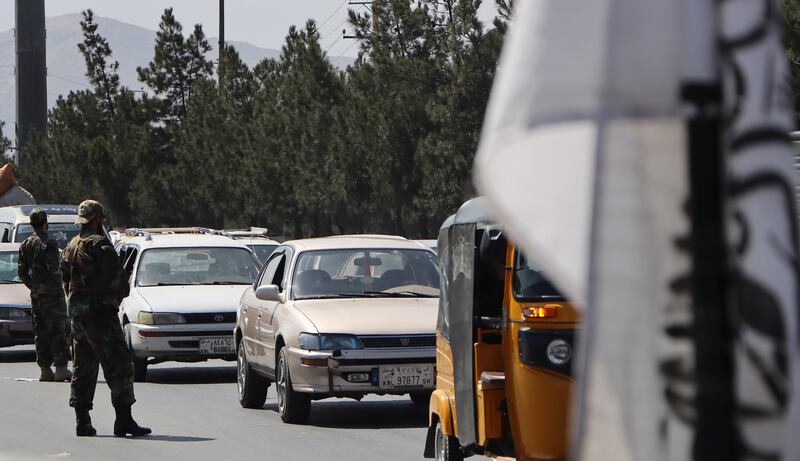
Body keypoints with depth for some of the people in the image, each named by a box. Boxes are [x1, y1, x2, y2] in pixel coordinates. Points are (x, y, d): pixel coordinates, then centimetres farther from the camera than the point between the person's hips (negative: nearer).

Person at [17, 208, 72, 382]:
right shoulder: (49, 244, -14)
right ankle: (61, 368, -8)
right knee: (59, 331, -4)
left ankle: (45, 369, 10)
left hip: (36, 294, 7)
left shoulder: (26, 245, 9)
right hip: (52, 293, -7)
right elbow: (53, 268, -21)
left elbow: (21, 271, 11)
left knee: (40, 332, 10)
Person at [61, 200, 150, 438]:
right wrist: (120, 292, 4)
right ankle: (123, 419, -14)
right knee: (118, 366, -8)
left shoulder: (71, 246, 14)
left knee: (83, 368, 14)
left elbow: (66, 278, 18)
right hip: (100, 312, -9)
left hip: (77, 312, 9)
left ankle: (82, 421, 13)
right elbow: (116, 276, -16)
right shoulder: (100, 244, -13)